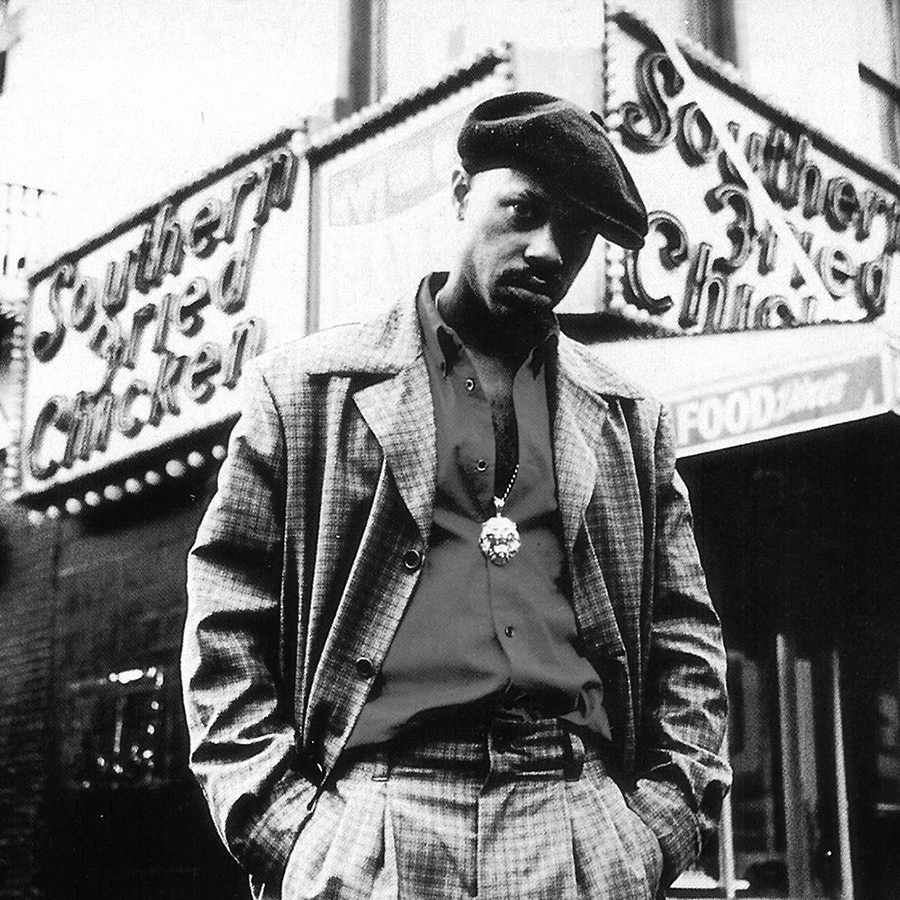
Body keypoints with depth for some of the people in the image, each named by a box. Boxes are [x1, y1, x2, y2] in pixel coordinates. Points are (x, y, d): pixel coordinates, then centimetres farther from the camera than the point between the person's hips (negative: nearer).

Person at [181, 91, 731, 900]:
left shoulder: (629, 422, 15)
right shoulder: (306, 389, 7)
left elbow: (685, 637, 15)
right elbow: (226, 625, 4)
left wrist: (660, 826, 3)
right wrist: (286, 827, -5)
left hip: (579, 826, 2)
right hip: (366, 832, -2)